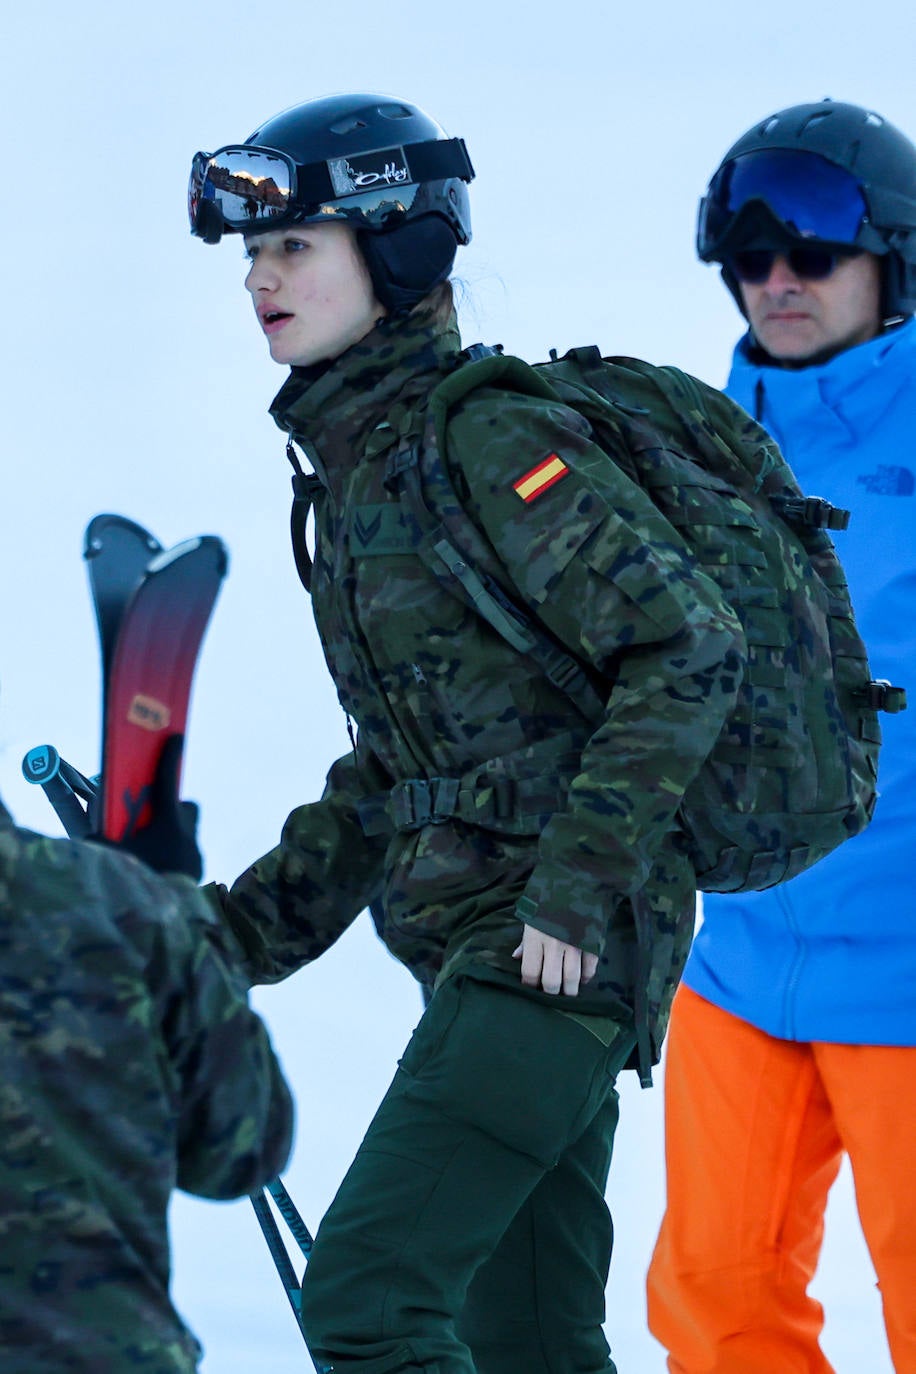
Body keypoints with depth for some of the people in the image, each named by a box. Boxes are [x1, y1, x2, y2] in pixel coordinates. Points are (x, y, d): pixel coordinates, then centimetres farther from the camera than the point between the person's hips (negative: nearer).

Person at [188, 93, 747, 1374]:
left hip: (557, 945, -9)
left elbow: (690, 651, -17)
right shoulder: (355, 466, 15)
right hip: (480, 945, 9)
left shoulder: (492, 444, -12)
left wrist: (578, 881, -21)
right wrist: (247, 928, 17)